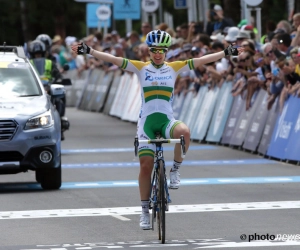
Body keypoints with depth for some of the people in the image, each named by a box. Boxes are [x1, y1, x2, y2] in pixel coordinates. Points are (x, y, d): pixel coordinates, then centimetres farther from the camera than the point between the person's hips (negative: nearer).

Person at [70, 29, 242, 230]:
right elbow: (114, 59, -5)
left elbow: (201, 61, 0)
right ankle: (145, 211, 9)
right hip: (147, 120, 0)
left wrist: (226, 53, -6)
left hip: (167, 120, 0)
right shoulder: (141, 68, 2)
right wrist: (88, 51, -14)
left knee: (184, 132, -34)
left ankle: (175, 170, -9)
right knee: (146, 165, -3)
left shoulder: (174, 68, 5)